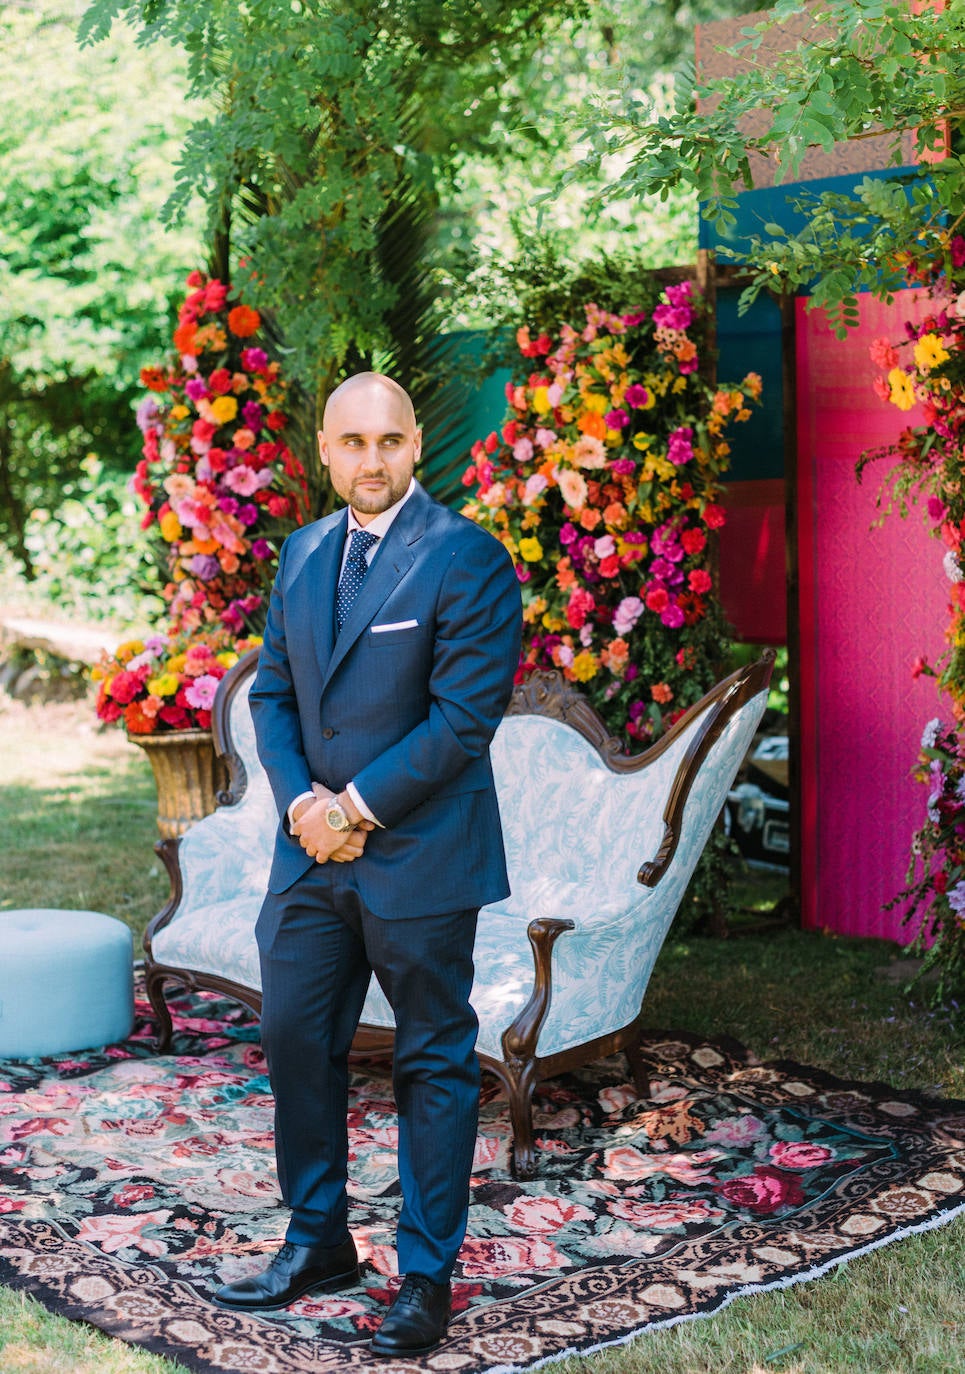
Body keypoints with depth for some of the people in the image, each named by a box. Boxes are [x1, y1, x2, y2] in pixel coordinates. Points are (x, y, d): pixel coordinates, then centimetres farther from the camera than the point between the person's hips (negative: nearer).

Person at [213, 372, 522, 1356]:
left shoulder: (466, 558, -11)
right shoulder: (302, 553, 9)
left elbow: (464, 715, -16)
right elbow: (272, 691, 10)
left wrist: (358, 806, -16)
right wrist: (300, 800, -7)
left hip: (420, 856, -6)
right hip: (312, 846, 6)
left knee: (434, 1062, 6)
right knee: (294, 1040, 12)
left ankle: (426, 1276, 18)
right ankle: (317, 1242, 30)